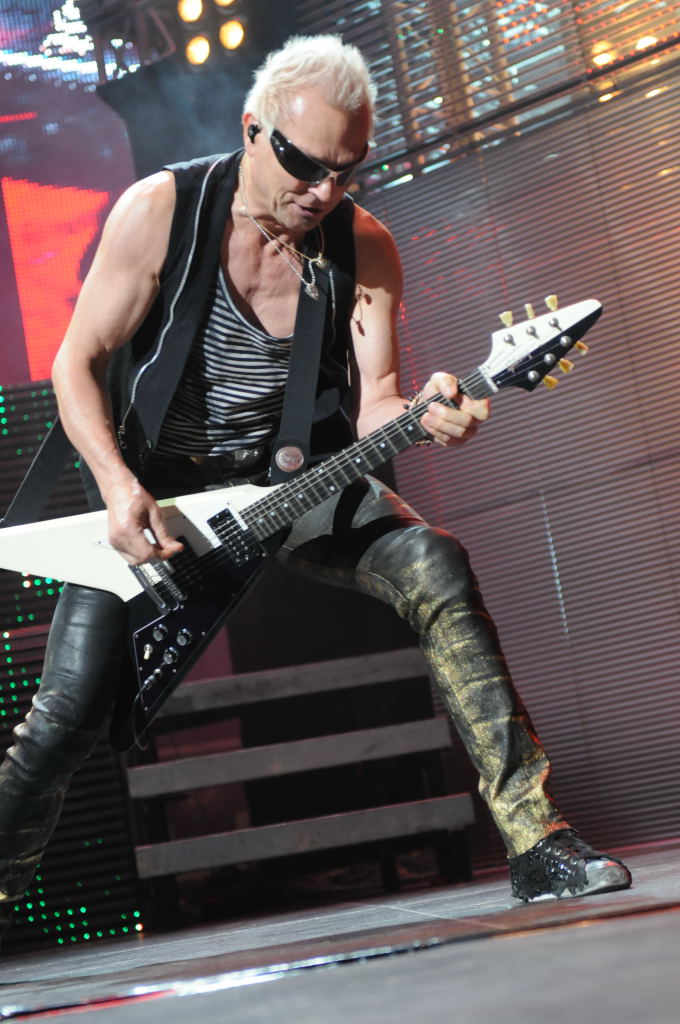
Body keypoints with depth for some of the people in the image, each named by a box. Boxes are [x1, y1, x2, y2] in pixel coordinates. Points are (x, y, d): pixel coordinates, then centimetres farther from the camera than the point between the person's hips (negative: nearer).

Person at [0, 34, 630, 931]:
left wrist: (420, 414, -32)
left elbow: (370, 401, -8)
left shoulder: (363, 246, -6)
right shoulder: (160, 211, -13)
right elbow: (79, 363, -10)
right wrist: (119, 488, -25)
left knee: (434, 567, -26)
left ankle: (535, 839, -22)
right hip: (156, 486, -1)